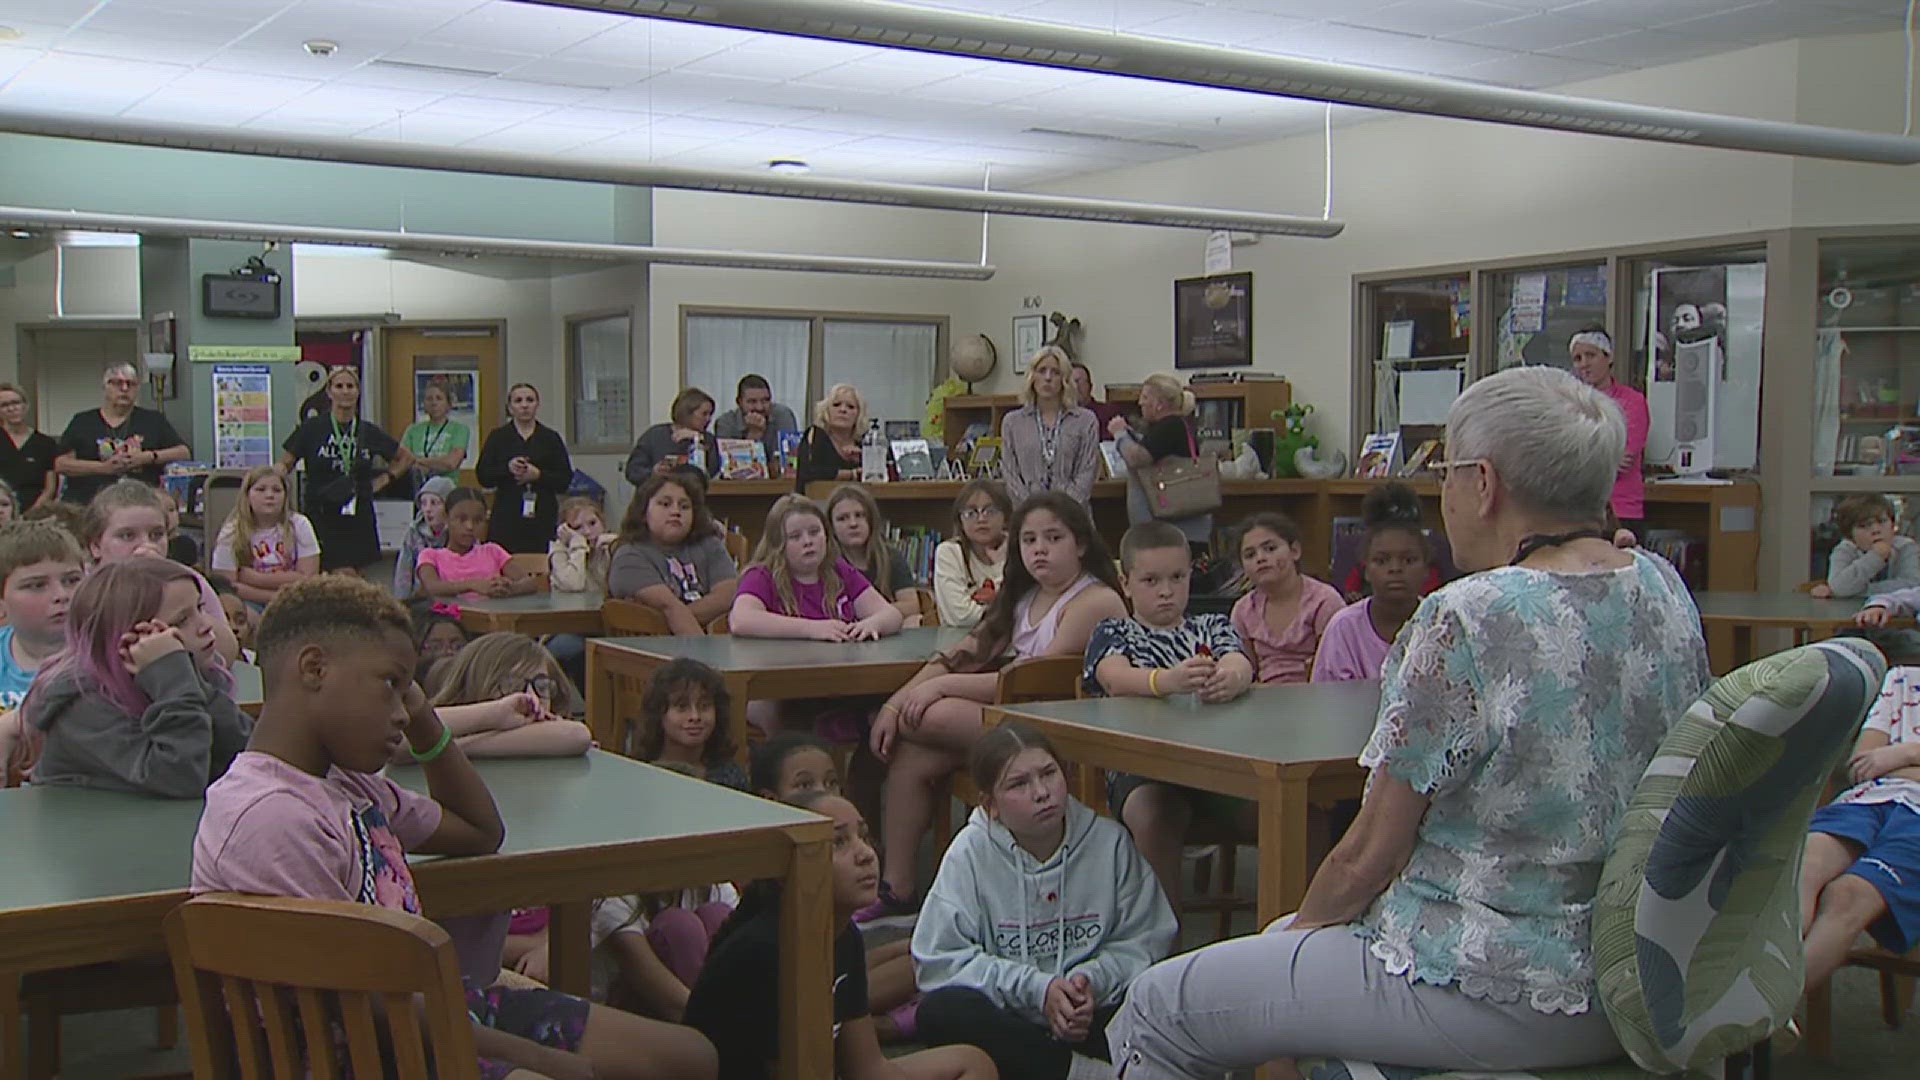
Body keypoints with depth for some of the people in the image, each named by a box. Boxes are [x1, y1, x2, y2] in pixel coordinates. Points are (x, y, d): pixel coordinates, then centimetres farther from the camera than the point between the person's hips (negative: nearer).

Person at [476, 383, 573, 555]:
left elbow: (566, 479, 5)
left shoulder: (550, 438, 11)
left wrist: (538, 475, -11)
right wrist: (507, 468, -13)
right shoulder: (498, 437, 11)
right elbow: (482, 476, 3)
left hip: (542, 518, 0)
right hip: (506, 518, 0)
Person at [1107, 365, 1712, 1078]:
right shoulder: (1665, 590, 1)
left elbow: (1366, 859, -15)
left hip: (1497, 998, -9)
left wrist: (1299, 925, 6)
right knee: (1281, 942, 28)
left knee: (1158, 1008, 5)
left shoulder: (1468, 620, -22)